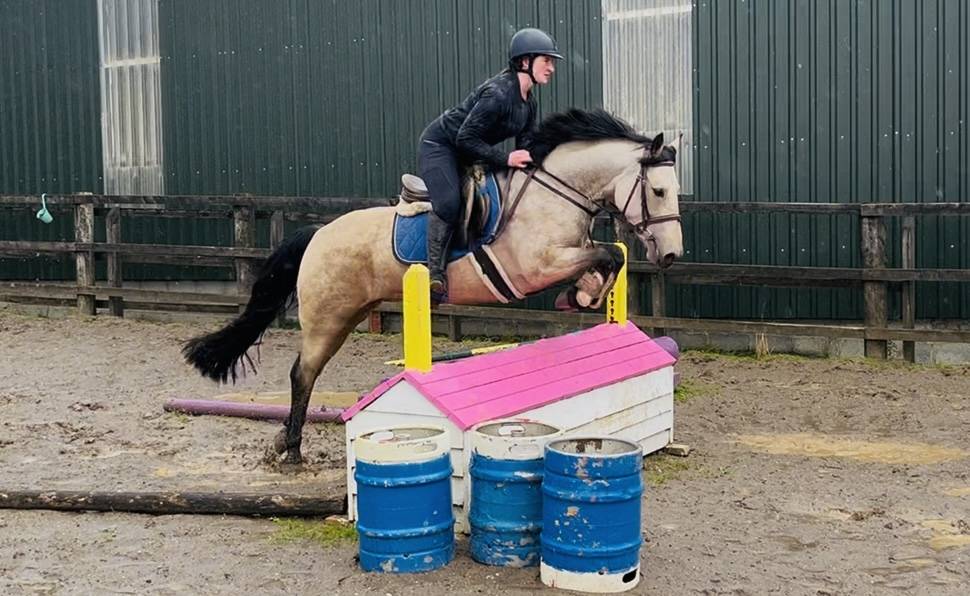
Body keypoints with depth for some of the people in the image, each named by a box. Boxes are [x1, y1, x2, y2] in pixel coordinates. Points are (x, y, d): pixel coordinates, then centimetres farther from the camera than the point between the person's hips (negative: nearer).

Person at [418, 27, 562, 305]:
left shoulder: (529, 102, 2)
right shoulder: (498, 93, -27)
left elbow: (526, 145, 8)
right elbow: (465, 138, -28)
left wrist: (528, 156, -14)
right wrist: (506, 159, -28)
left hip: (467, 156, 10)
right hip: (439, 145, -10)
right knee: (449, 203, -29)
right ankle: (435, 274, -24)